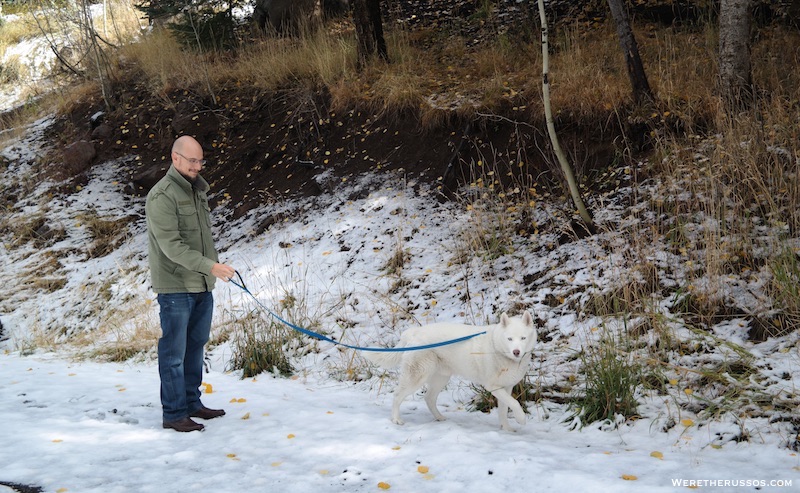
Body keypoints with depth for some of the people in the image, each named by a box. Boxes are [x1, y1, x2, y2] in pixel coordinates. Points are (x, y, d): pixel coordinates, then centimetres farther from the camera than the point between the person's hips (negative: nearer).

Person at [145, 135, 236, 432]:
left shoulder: (197, 190, 14)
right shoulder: (162, 196, -14)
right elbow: (171, 245, -22)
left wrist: (214, 267, 16)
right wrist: (210, 266, -28)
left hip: (202, 286, 9)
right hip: (175, 288, -9)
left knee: (195, 347, 16)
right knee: (174, 352, -2)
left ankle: (192, 403, 27)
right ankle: (174, 413, 4)